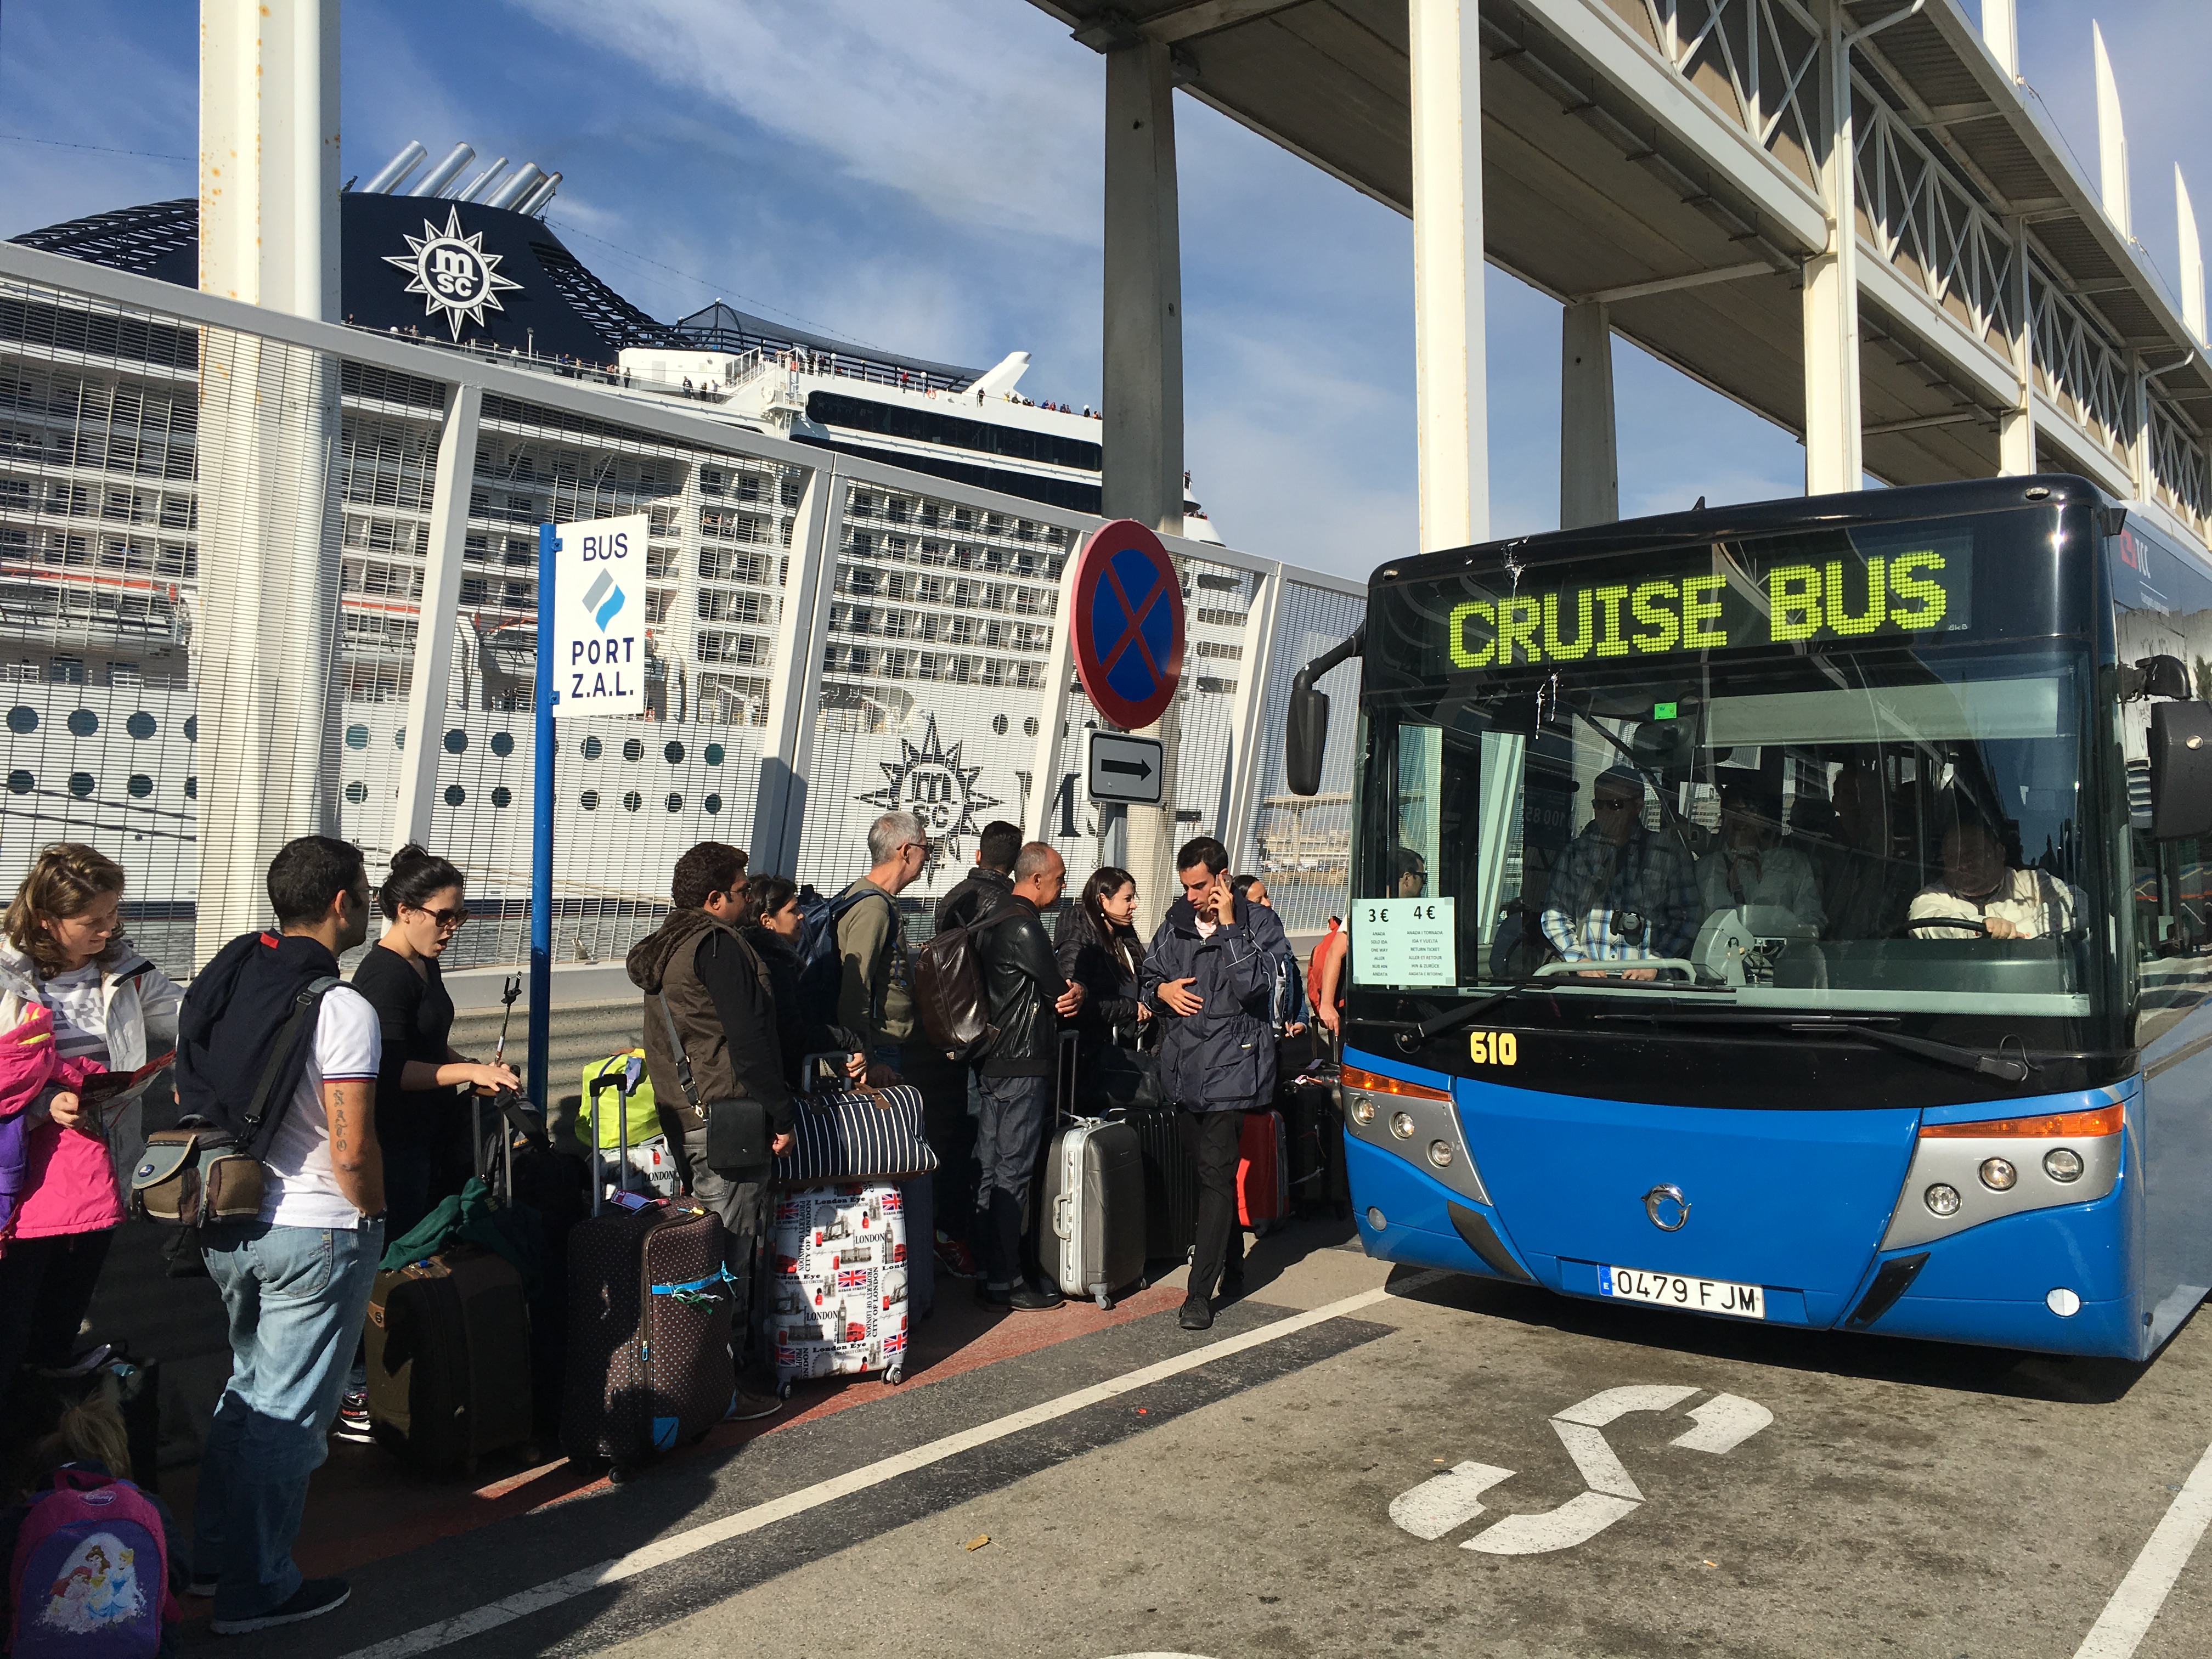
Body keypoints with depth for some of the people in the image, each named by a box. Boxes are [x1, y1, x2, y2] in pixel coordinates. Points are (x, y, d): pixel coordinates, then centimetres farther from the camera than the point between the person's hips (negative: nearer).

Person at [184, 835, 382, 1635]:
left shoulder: (224, 978, 3)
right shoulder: (342, 1007, -20)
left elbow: (186, 1099, 11)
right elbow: (353, 1149, -22)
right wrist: (372, 1218, -5)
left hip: (226, 1227, 8)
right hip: (315, 1235, -8)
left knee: (247, 1387, 24)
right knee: (288, 1414, 5)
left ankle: (212, 1554, 35)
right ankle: (255, 1590, 16)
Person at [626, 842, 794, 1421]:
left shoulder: (664, 946, 17)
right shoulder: (718, 944, -14)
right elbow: (747, 1039, -19)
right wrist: (780, 1114, -13)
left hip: (683, 1117, 10)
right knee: (729, 1254, -3)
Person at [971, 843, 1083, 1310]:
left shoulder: (994, 918, 15)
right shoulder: (1024, 926, -17)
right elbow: (1059, 991, -12)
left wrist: (1066, 992, -4)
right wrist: (1075, 994, 9)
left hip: (993, 1060, 10)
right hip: (1022, 1065, -10)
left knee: (990, 1167, 13)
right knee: (1013, 1172, -4)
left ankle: (991, 1271, 22)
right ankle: (1006, 1282, 3)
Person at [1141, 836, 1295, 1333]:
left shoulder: (1258, 923, -4)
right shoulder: (1176, 923, 11)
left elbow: (1253, 985, -18)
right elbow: (1147, 976, 20)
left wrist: (1228, 925, -16)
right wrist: (1161, 989, -2)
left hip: (1231, 1068, -6)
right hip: (1185, 1067, 6)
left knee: (1215, 1174, -10)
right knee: (1211, 1171, 16)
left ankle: (1200, 1292, -8)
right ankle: (1231, 1267, 31)